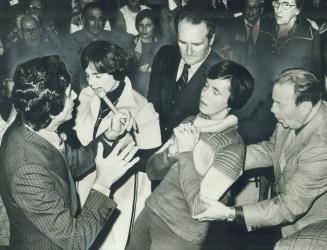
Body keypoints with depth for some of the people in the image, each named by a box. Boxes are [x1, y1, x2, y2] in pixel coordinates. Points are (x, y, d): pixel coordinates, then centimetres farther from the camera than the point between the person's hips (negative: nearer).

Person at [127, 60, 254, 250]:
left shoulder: (232, 147, -17)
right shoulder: (190, 123, 1)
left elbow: (199, 209, -22)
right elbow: (152, 171, 3)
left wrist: (186, 153, -20)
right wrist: (172, 152, -16)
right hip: (149, 211, 5)